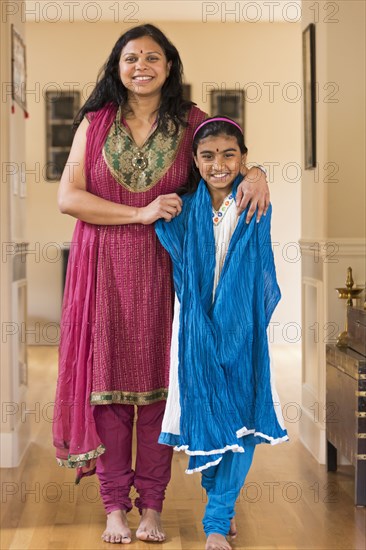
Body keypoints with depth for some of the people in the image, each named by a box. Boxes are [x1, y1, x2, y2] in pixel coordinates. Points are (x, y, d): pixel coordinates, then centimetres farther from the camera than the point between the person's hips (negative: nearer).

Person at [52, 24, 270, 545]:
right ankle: (115, 505, 13)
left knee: (159, 381, 2)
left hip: (162, 270, 0)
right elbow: (68, 197, -3)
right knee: (107, 380, 2)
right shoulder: (95, 123, 5)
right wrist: (140, 214, -12)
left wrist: (256, 173, -15)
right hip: (103, 269, 0)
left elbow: (231, 159, 10)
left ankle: (152, 505, 14)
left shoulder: (190, 123, 6)